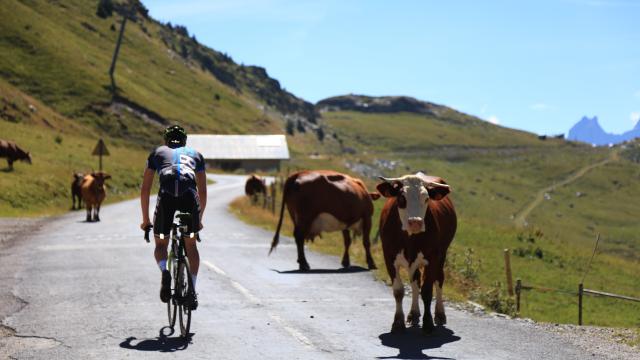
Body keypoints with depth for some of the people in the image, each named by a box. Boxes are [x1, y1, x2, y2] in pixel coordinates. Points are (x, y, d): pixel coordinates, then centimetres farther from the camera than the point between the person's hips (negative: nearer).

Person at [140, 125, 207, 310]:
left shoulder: (157, 152, 30)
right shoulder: (195, 154, 33)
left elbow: (144, 190, 28)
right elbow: (203, 192, 34)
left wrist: (145, 220, 35)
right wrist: (200, 219, 45)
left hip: (167, 196, -1)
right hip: (190, 196, 1)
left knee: (161, 244, 18)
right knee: (190, 244, 20)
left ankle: (164, 271, -12)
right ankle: (192, 290, 10)